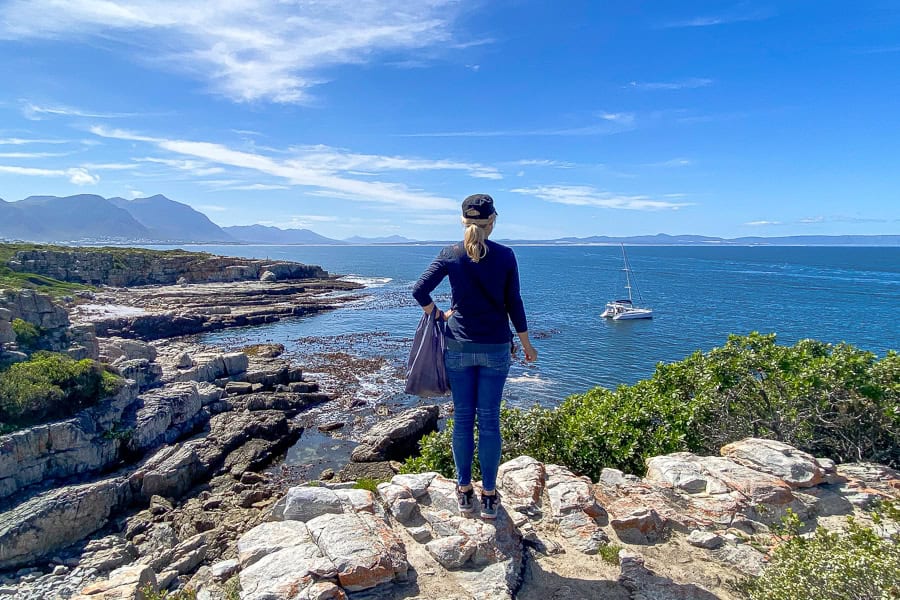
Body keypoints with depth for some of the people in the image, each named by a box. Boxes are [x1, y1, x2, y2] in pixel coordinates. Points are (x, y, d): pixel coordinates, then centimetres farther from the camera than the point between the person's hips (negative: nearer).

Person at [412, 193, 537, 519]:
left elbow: (420, 291, -7)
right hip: (496, 348, 0)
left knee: (462, 418, 10)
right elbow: (514, 303, -1)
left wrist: (438, 314, 10)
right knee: (489, 420, 7)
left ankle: (464, 492, 22)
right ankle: (489, 496, 17)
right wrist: (526, 344, 9)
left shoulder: (450, 254, -3)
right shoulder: (505, 255, -4)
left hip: (458, 346, 1)